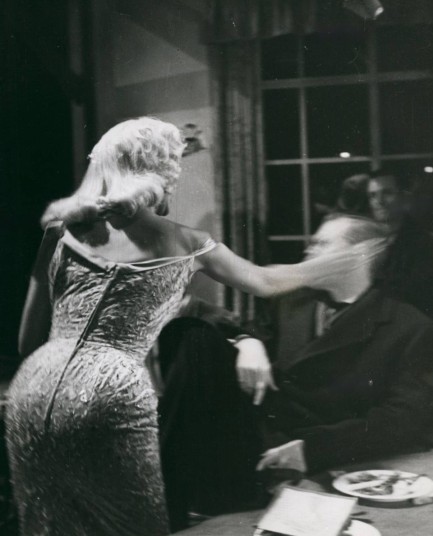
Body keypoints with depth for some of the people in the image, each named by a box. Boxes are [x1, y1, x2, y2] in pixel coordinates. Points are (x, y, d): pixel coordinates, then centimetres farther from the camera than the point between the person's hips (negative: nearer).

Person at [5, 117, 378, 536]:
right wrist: (324, 270, 44)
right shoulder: (180, 242, 10)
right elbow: (262, 282, 27)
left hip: (36, 387, 4)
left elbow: (28, 341, 15)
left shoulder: (64, 230, 14)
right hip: (110, 394, -3)